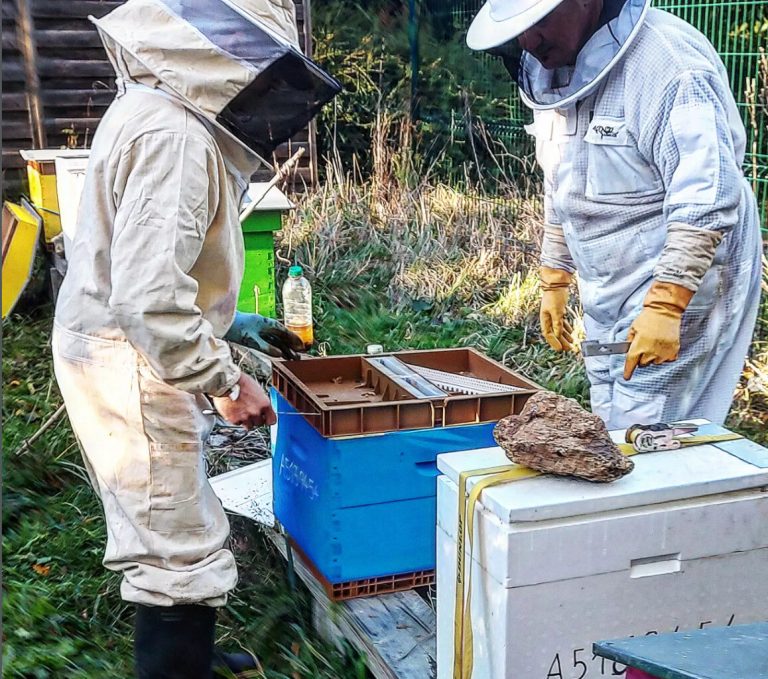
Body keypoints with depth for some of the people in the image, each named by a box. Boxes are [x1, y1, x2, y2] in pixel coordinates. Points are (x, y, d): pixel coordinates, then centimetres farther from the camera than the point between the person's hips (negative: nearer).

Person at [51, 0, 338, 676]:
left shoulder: (160, 109, 9)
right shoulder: (173, 135, -24)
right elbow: (149, 298, -31)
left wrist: (231, 322, 15)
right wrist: (226, 381, -21)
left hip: (130, 358, 11)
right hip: (132, 370, -11)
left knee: (174, 535, 25)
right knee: (182, 553, -1)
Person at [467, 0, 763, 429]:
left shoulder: (667, 63, -21)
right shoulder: (552, 74, 6)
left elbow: (707, 198, -26)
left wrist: (665, 307, -30)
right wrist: (554, 281, 19)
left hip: (678, 291, -8)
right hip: (606, 297, 8)